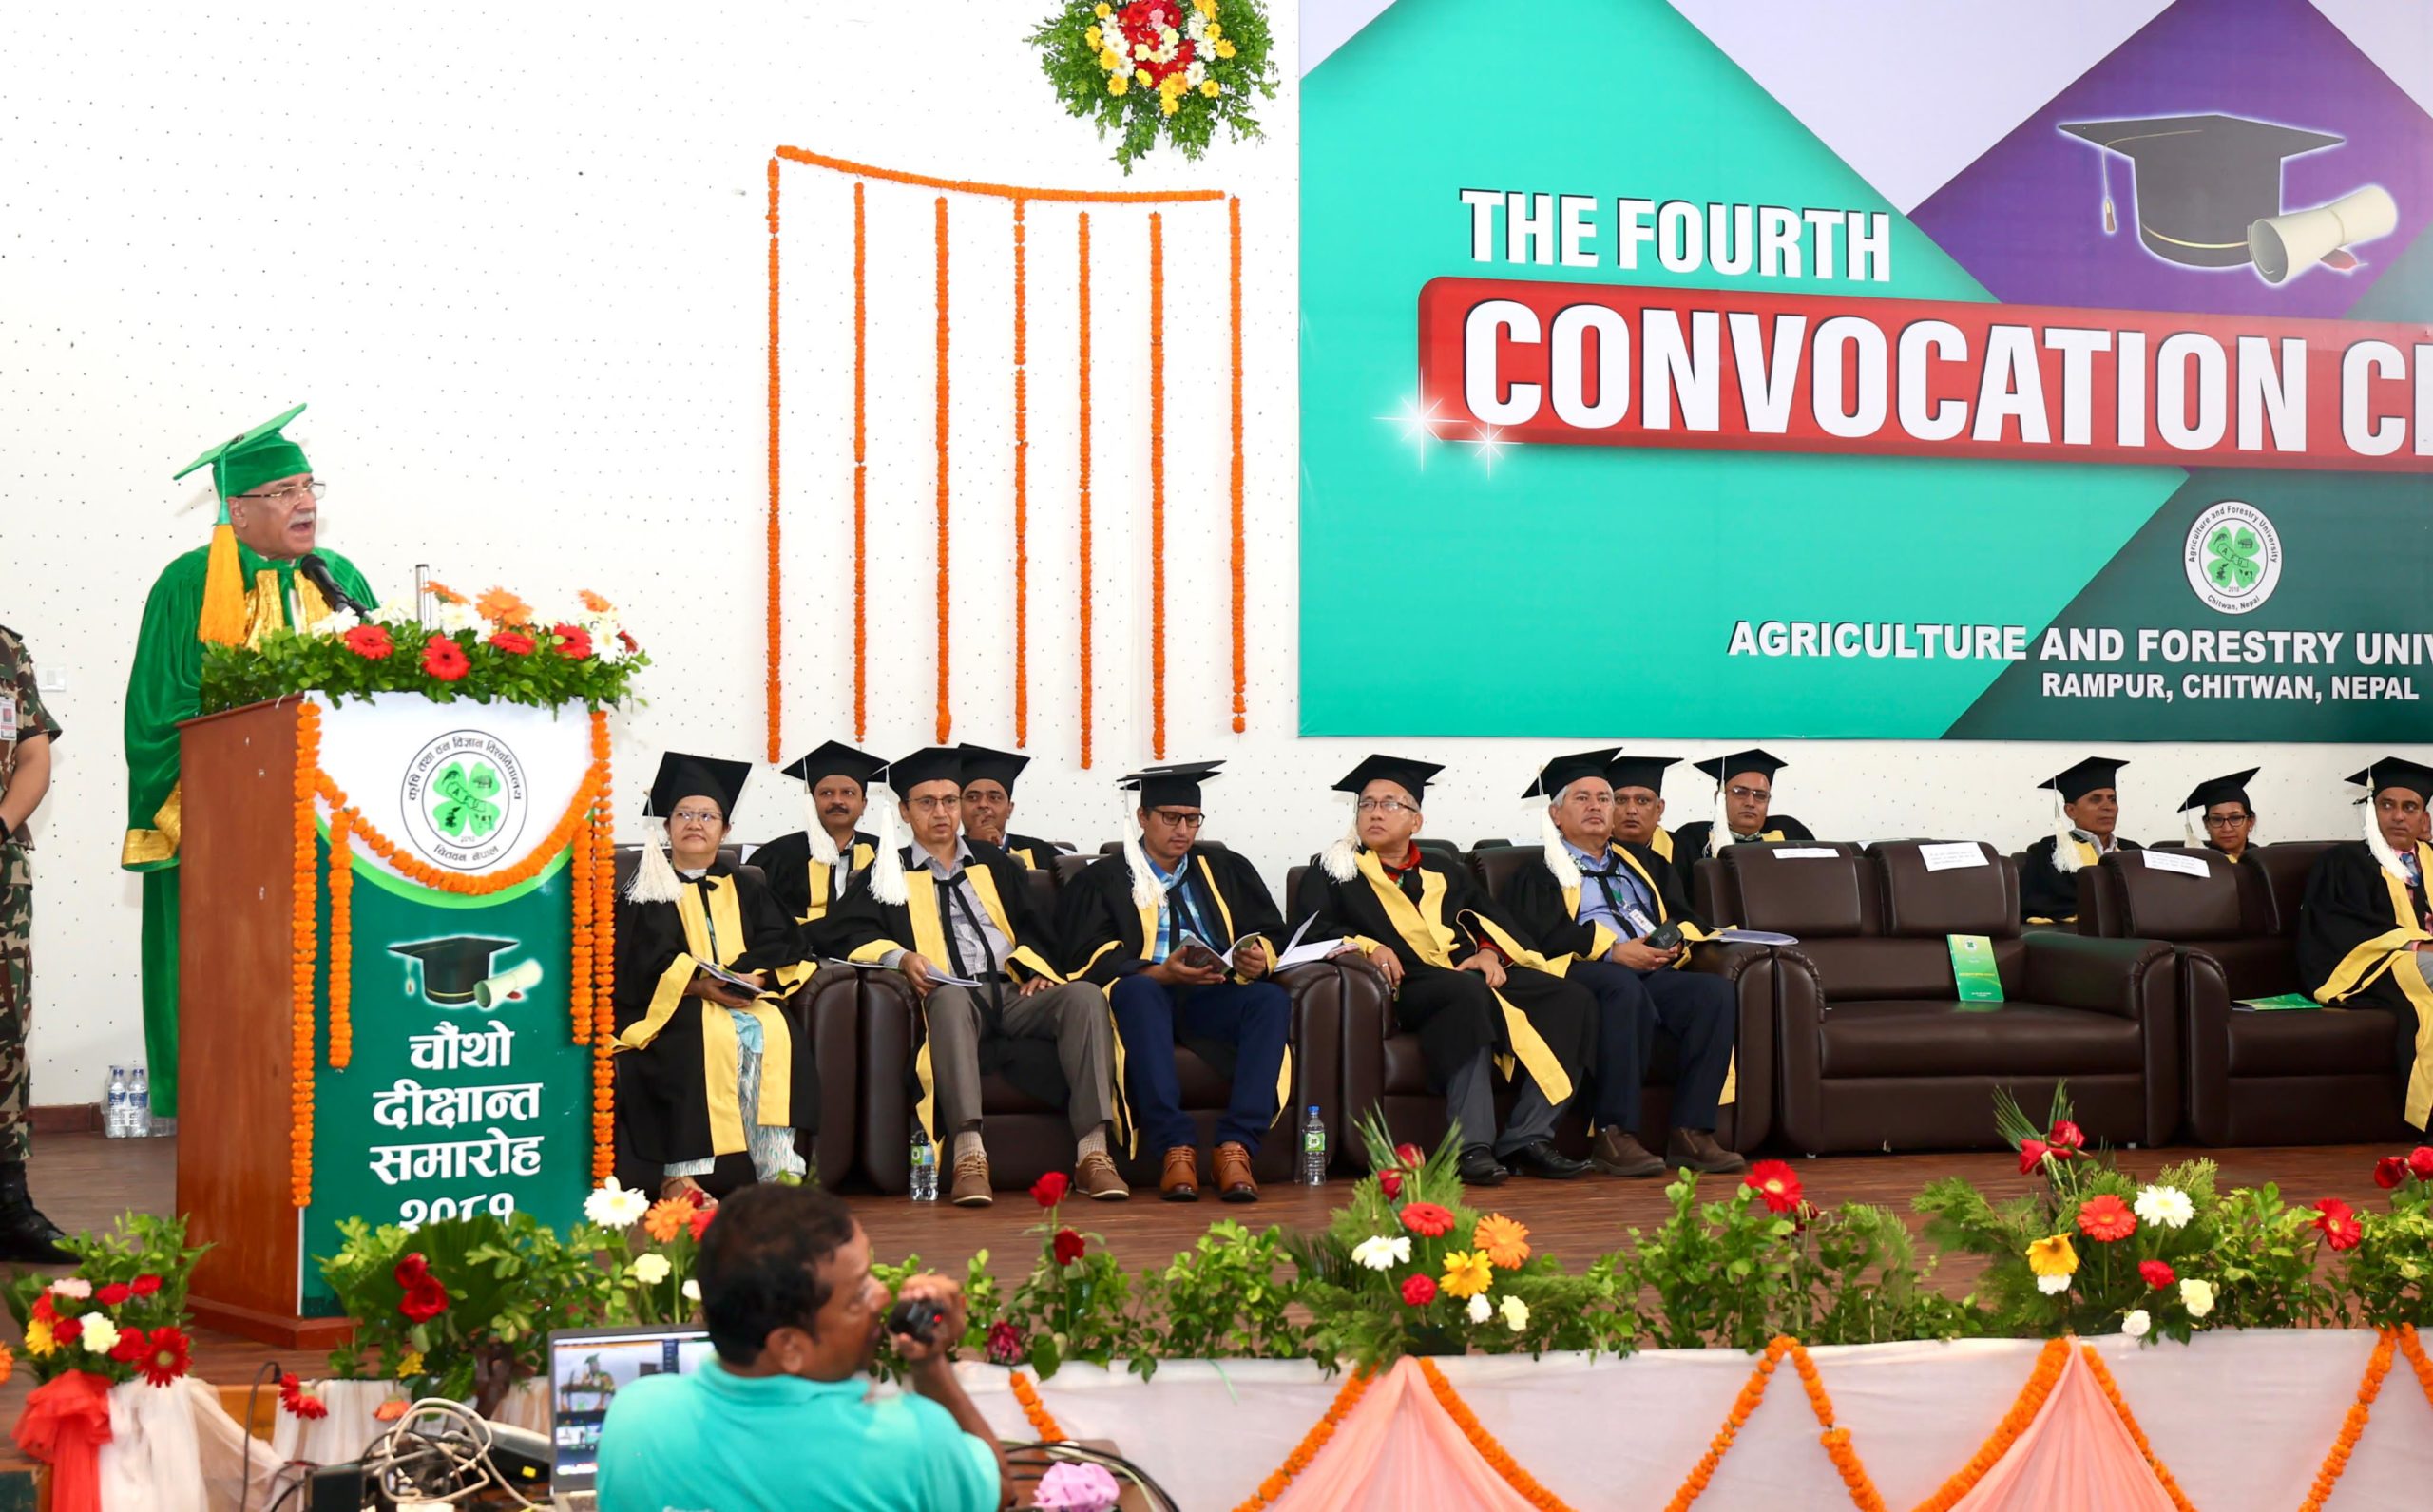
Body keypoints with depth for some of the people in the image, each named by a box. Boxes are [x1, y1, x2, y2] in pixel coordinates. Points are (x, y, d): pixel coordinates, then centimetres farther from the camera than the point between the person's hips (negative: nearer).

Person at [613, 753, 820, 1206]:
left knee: (775, 1032, -30)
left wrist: (755, 979, -13)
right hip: (673, 1007, -3)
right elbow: (645, 960, -3)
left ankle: (779, 1168, -37)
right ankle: (680, 1174, -40)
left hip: (747, 1001, 3)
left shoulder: (745, 890, 23)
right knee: (709, 1036, -36)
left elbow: (783, 947, 8)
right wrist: (699, 984, -19)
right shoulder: (647, 890, 13)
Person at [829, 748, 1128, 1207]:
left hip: (1013, 995, 3)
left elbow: (1033, 928, 21)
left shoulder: (995, 864, 27)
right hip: (948, 998, -3)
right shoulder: (887, 873, 18)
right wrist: (900, 958, -16)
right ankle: (969, 1154, -53)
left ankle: (1092, 1151, -36)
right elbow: (855, 937, 5)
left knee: (1085, 995, -27)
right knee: (950, 998, -41)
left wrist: (1033, 964, -2)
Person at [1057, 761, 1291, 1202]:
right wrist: (1160, 972, -19)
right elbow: (1095, 961, -1)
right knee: (1134, 990, -38)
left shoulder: (1226, 870, 21)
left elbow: (1270, 933, 16)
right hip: (1146, 999, -2)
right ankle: (1176, 1146, -46)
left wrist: (1257, 957, -10)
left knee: (1271, 999, -30)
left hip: (1215, 999, 3)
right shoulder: (1102, 880, 12)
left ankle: (1236, 1146, -40)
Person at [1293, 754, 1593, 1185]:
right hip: (1404, 985, -5)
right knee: (1469, 994, -39)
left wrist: (1491, 951, -4)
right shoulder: (1332, 871, 20)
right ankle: (1472, 1146, -44)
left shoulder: (1448, 874, 31)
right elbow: (1312, 929, 4)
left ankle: (1527, 1138, -27)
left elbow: (1492, 920, 19)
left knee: (1573, 999, -20)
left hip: (1477, 973, 5)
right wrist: (1366, 946, -15)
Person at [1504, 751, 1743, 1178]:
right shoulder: (1540, 873, 16)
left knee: (1716, 992, -26)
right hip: (1580, 976, -5)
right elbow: (1545, 933, -4)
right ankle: (1615, 1135, -39)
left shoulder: (1642, 863, 33)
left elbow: (1687, 920, 23)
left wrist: (1676, 942, -1)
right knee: (1624, 987, -40)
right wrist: (1612, 951, -16)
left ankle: (1691, 1133, -29)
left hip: (1656, 974, 5)